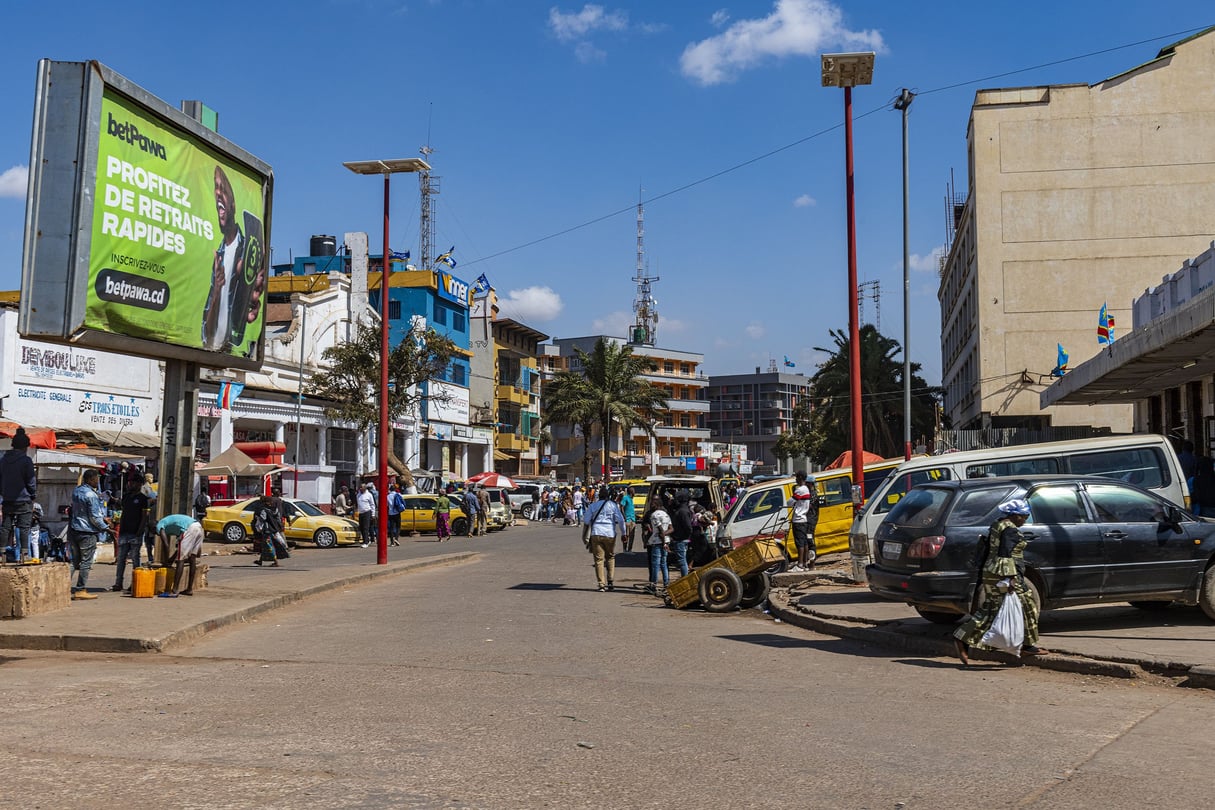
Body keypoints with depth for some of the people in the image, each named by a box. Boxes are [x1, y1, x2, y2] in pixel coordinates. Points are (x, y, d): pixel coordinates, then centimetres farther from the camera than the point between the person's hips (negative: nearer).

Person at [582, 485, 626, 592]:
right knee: (610, 557, 16)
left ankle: (601, 584, -1)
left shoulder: (593, 506, 8)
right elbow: (620, 520, -1)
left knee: (599, 559, 2)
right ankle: (610, 581, 8)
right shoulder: (613, 505, 4)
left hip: (596, 534, 0)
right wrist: (623, 533, 6)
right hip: (609, 534, 0)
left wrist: (586, 537, 15)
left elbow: (586, 522, 9)